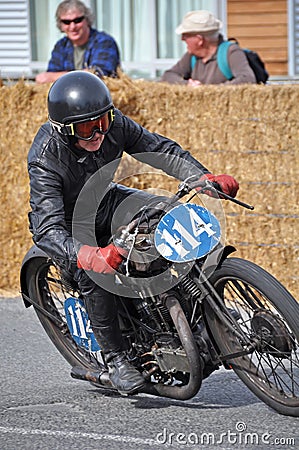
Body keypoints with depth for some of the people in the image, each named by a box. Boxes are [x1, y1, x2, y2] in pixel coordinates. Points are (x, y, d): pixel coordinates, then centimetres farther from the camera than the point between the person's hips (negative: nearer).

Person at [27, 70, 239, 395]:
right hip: (70, 223, -5)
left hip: (106, 201, 5)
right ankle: (114, 357, -17)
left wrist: (206, 178, -26)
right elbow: (46, 228, -41)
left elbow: (159, 149, -10)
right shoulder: (46, 158, -34)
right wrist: (89, 256, -60)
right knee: (93, 274, -33)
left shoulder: (114, 125, -20)